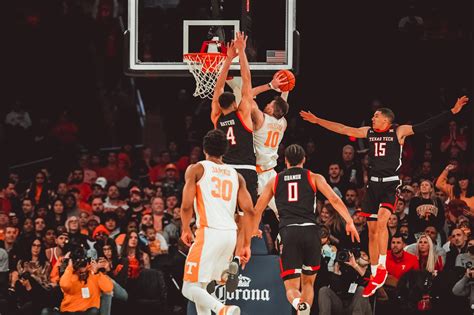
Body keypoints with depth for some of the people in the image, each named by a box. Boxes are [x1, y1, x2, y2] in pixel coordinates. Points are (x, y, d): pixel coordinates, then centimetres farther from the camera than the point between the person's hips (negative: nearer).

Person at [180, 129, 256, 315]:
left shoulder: (196, 169, 3)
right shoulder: (236, 176, 17)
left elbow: (186, 206, -6)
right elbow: (249, 211, 7)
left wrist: (186, 230, 12)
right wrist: (246, 245, 11)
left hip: (209, 233, -6)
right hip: (231, 235, 6)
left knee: (190, 288, -5)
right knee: (201, 287, 21)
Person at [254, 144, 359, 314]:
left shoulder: (274, 181, 19)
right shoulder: (314, 178, 14)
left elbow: (257, 210, 19)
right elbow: (334, 200, 2)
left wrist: (251, 230, 34)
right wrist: (349, 222, 0)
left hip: (288, 232, 0)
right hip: (310, 230, 0)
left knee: (291, 287, -1)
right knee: (308, 283, 19)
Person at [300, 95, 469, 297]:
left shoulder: (399, 132, -5)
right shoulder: (368, 132, 9)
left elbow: (426, 126, -11)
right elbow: (343, 129, 15)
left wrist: (453, 112, -20)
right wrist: (317, 121, 17)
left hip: (391, 184, -6)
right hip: (374, 183, 6)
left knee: (382, 220, -27)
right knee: (372, 230, 6)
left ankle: (382, 267, -17)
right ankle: (374, 277, 13)